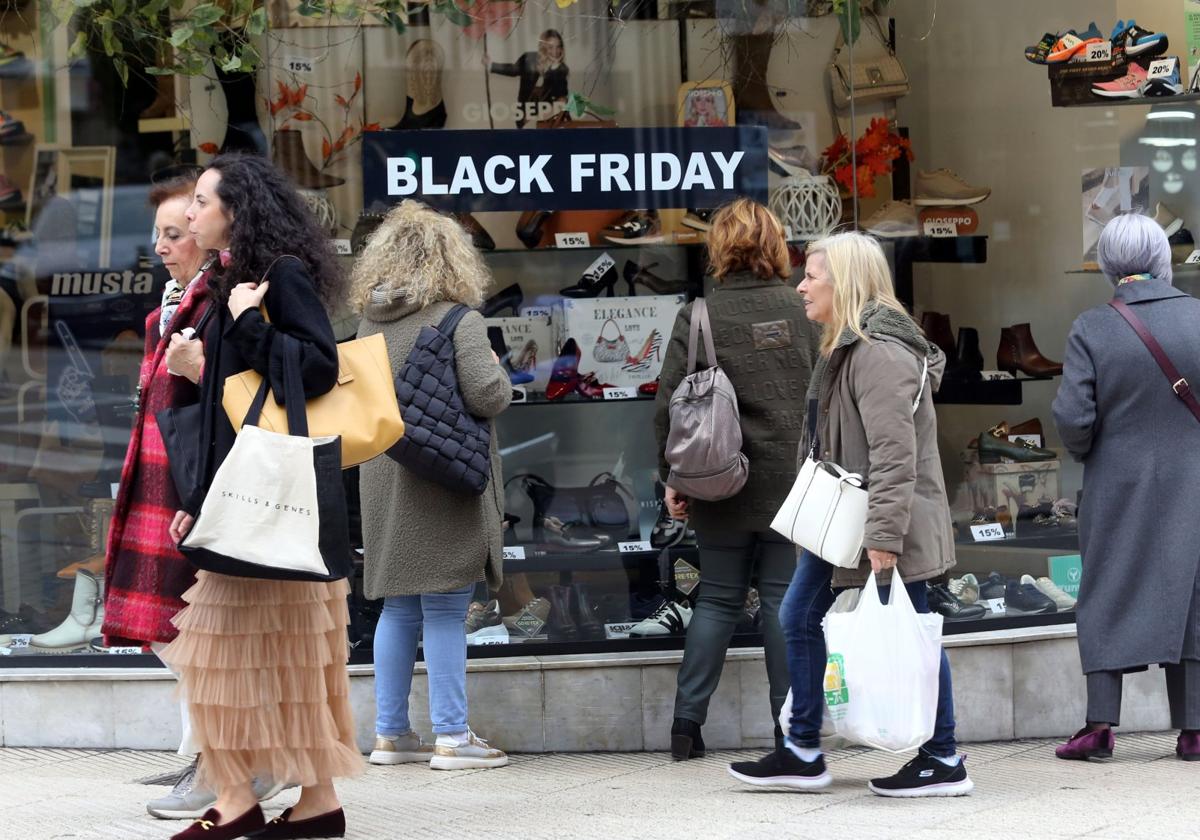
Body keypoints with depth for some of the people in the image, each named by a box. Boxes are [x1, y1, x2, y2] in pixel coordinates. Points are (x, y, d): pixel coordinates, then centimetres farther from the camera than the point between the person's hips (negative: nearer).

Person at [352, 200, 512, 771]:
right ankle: (451, 738, -2)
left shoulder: (369, 324, 9)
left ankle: (390, 733, 16)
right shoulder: (458, 321, -11)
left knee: (399, 608, 13)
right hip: (444, 481, -6)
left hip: (382, 481, 6)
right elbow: (488, 396, -17)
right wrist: (497, 370, 2)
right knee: (445, 609, -4)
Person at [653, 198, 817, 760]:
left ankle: (686, 722, 8)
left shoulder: (697, 317, -6)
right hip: (789, 481, 0)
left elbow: (668, 405, -6)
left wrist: (671, 476, 3)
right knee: (783, 596, 6)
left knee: (718, 597, 10)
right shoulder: (799, 312, -1)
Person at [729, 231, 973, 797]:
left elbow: (895, 454, -24)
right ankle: (802, 755, 20)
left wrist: (883, 537, -27)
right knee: (798, 618, 13)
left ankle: (943, 761, 7)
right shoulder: (847, 348, 15)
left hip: (885, 523, -11)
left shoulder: (879, 353, -19)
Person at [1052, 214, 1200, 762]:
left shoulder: (1092, 330, -10)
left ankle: (1100, 723, 2)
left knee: (1108, 597, 7)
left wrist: (1085, 452, 6)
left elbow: (1073, 417, -14)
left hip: (1118, 487, -1)